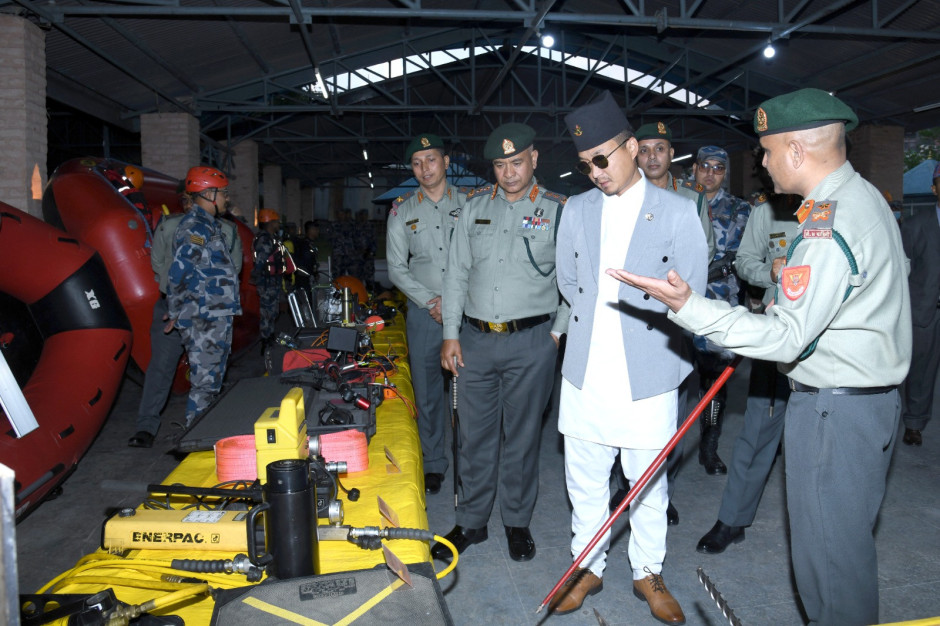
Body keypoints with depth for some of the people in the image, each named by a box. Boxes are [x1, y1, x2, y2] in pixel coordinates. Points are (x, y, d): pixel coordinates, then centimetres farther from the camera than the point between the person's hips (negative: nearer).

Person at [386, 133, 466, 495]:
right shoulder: (402, 212, 9)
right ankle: (434, 464, 19)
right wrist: (431, 301, -6)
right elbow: (396, 268, 5)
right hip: (423, 313, 1)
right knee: (426, 391, 6)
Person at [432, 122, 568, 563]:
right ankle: (471, 522, 25)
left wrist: (558, 332, -3)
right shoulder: (474, 207, 10)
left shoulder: (558, 210, 0)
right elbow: (456, 272, 11)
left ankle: (517, 522, 26)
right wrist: (451, 334, 6)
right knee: (473, 434, 9)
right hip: (475, 339, 3)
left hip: (531, 342, -3)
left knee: (522, 435, 8)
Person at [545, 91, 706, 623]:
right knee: (585, 480, 13)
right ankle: (588, 568, 32)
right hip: (585, 373, 3)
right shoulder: (577, 210, 9)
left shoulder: (678, 211, -1)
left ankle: (648, 573, 32)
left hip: (647, 376, -3)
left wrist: (631, 319, 0)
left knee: (649, 483, 11)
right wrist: (595, 319, 6)